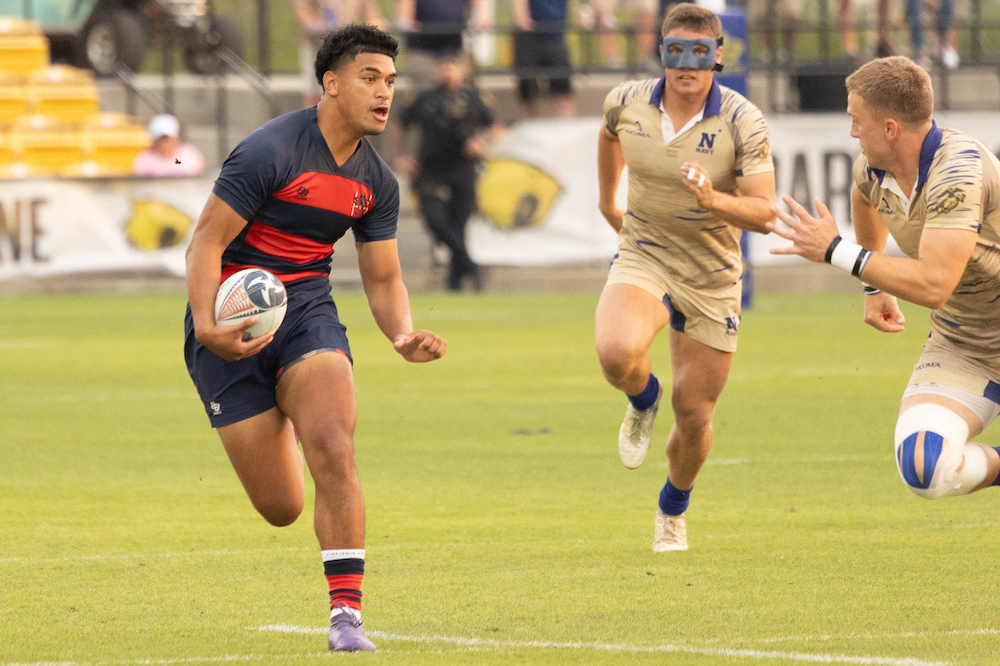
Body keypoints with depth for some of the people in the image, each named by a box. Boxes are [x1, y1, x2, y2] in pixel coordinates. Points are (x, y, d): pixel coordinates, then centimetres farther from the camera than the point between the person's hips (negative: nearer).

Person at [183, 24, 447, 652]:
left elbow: (383, 278, 13)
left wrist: (405, 335, -8)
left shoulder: (376, 181, 5)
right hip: (235, 323, -4)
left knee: (333, 448, -24)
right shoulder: (271, 151, -16)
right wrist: (206, 326, -30)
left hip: (307, 307, 4)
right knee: (282, 509, -1)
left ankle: (347, 614, -20)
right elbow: (207, 241, -15)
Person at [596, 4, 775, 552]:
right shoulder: (627, 102, -7)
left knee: (694, 417, 7)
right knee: (617, 353, -32)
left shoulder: (743, 122, -16)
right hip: (643, 260, 1)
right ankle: (643, 402, 7)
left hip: (712, 280, -1)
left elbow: (764, 213, -20)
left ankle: (673, 510, 39)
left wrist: (714, 200, -38)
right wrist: (606, 198, 28)